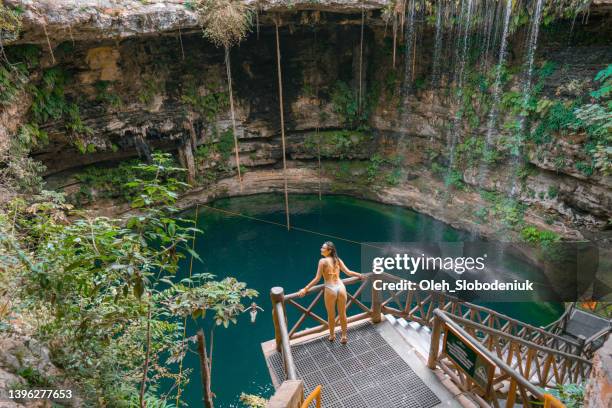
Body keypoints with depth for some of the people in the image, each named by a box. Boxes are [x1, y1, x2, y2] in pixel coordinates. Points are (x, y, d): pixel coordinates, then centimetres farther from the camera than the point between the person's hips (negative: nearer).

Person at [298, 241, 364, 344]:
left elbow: (317, 279, -10)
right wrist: (359, 275, 29)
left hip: (330, 290, -4)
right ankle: (344, 336, 33)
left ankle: (332, 335, 38)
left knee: (331, 315, 18)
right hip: (341, 288, 4)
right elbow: (348, 272, 11)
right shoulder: (338, 260, 7)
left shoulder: (323, 261, -7)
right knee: (343, 314, 18)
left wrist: (305, 289, -6)